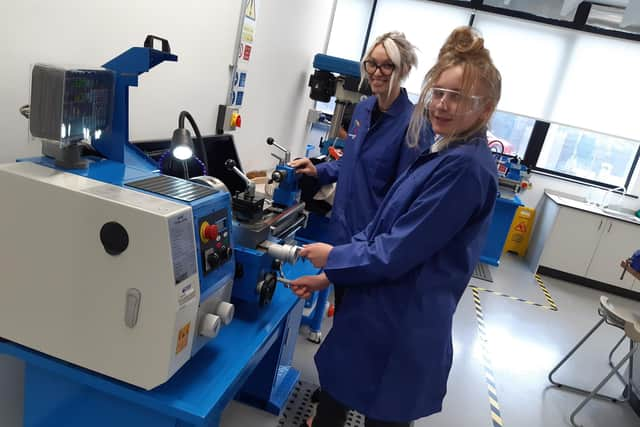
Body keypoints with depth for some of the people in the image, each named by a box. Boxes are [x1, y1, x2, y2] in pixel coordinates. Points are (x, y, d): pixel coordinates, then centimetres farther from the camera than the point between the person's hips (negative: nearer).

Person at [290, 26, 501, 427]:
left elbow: (396, 253, -24)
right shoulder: (442, 155, 9)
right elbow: (383, 230, 11)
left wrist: (334, 257, -7)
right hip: (381, 314, 9)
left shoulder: (465, 167, -23)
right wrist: (329, 276, 8)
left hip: (401, 331, -9)